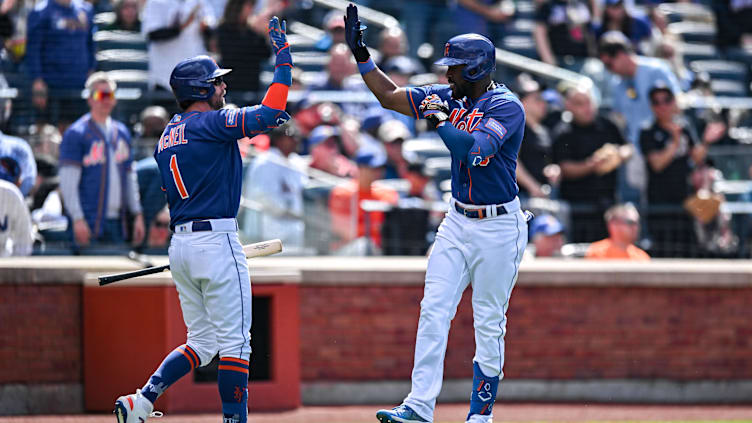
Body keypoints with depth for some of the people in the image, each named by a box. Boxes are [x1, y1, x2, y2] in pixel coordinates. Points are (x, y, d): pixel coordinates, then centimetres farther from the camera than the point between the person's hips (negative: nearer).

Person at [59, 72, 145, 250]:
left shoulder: (121, 132, 17)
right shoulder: (76, 133, -3)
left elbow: (130, 177, 22)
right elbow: (68, 181, -8)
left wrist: (137, 215, 15)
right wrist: (78, 219, -15)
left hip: (116, 221, 6)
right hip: (89, 221, -6)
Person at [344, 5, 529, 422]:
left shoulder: (506, 107, -16)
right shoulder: (451, 97, 6)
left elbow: (474, 148, -31)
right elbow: (390, 96, 12)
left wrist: (439, 118, -21)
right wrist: (361, 56, 4)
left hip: (498, 228, -7)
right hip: (458, 222, 7)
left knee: (489, 325, 1)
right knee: (433, 311, -4)